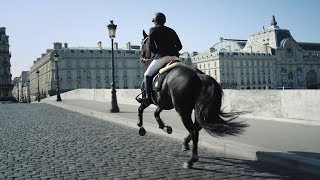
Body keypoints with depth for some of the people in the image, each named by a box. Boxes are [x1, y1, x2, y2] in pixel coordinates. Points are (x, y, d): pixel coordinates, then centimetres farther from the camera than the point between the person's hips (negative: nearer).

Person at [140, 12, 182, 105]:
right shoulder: (171, 31, 20)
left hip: (162, 56, -5)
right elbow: (179, 46, 16)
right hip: (175, 57, 5)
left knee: (147, 75, 5)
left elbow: (150, 46, -3)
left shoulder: (153, 30, 6)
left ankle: (148, 97, -6)